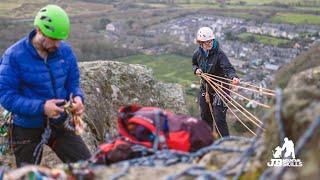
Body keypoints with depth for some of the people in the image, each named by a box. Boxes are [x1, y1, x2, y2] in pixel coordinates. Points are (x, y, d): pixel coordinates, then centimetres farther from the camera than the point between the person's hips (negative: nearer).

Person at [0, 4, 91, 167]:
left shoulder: (65, 51, -5)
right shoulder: (14, 55, -18)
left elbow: (73, 81, 6)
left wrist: (78, 97, -18)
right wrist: (41, 107, -30)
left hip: (60, 123, 3)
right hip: (28, 128, -3)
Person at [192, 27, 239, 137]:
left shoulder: (219, 54, -22)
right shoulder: (198, 53, -5)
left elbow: (228, 68, -35)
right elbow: (194, 64, 16)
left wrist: (233, 77, -56)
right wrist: (196, 70, -6)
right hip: (205, 88, 6)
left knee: (219, 119, -9)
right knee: (205, 116, 20)